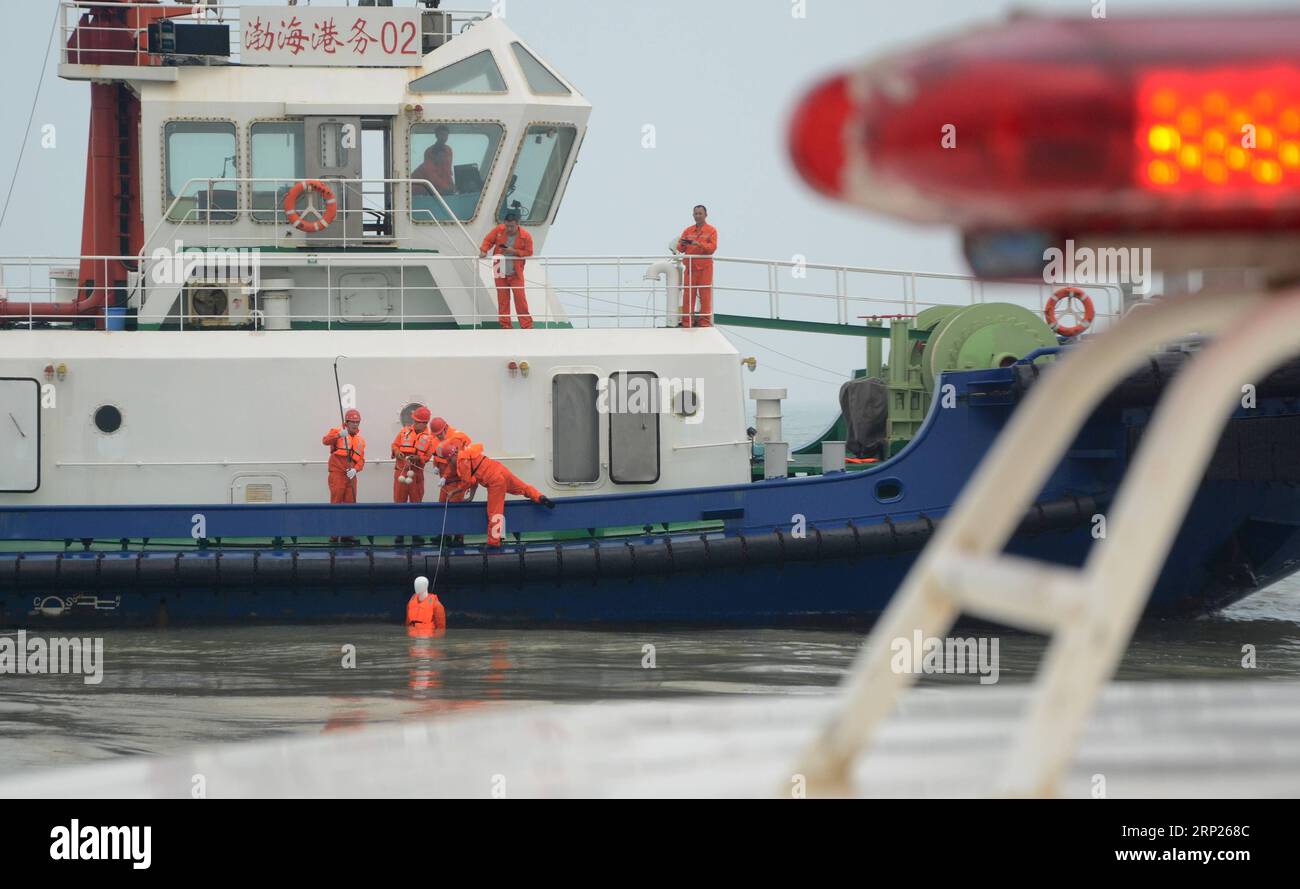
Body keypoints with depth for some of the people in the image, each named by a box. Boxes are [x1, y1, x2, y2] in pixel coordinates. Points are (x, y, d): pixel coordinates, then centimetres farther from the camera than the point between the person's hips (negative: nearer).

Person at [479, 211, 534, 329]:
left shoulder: (525, 237, -11)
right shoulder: (499, 230, -5)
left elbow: (528, 252, -6)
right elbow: (488, 240, 4)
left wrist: (514, 251, -19)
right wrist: (484, 251, -15)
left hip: (515, 273, -2)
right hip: (500, 271, 2)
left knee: (520, 298, -4)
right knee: (503, 299, 5)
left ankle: (526, 325, 3)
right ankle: (505, 324, 12)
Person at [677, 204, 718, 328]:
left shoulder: (711, 231, 4)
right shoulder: (688, 230, 13)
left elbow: (712, 247, -10)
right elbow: (680, 248, 8)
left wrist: (699, 244, -24)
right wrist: (682, 244, -16)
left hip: (705, 267, -3)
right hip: (690, 266, 3)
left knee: (705, 294, -4)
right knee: (688, 294, -1)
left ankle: (705, 321, 0)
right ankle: (687, 321, 1)